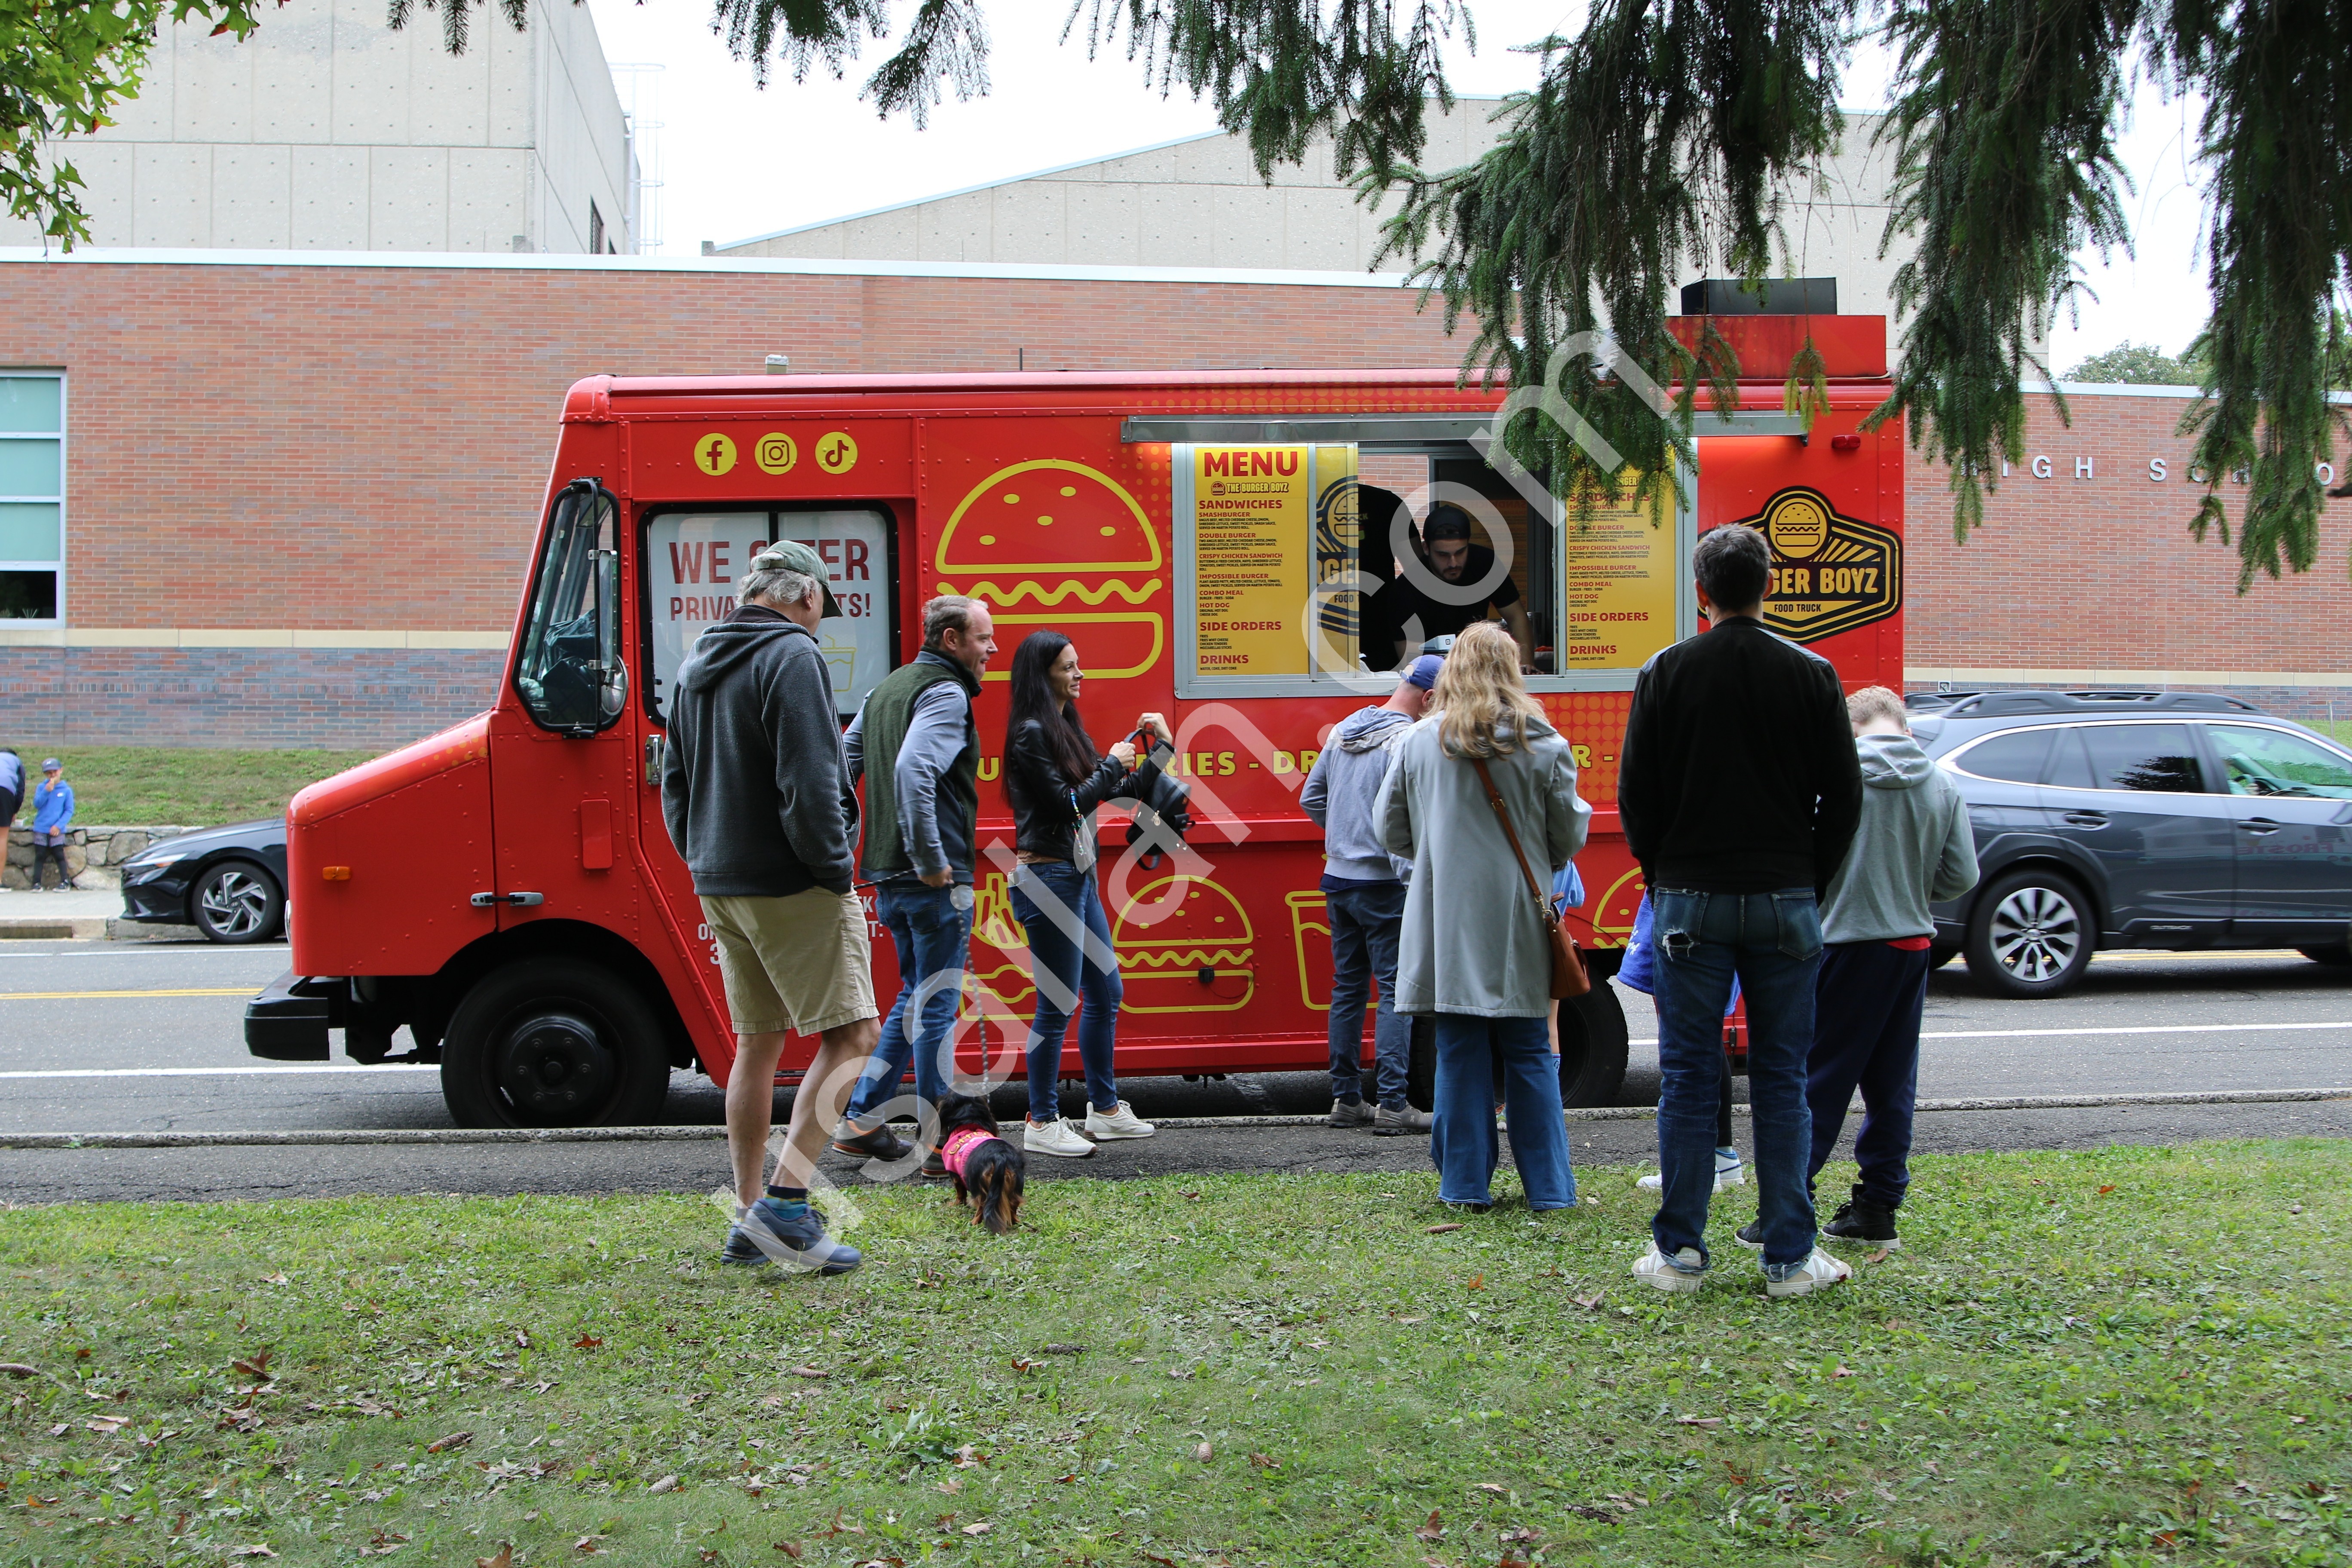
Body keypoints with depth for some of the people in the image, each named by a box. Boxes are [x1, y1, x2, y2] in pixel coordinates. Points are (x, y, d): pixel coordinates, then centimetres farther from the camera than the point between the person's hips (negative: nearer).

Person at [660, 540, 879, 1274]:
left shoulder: (699, 663, 15)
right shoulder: (792, 656, -13)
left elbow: (674, 778, 21)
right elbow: (808, 782, -22)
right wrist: (835, 868, -13)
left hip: (720, 885, 9)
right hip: (791, 885, -9)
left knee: (758, 1042, 15)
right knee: (851, 1033, -5)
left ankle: (748, 1222, 17)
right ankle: (785, 1201, -12)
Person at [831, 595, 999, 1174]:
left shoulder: (886, 689, 17)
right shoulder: (946, 693, -12)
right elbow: (913, 771, -28)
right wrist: (931, 860, -24)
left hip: (888, 877, 9)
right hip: (935, 881, -9)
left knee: (916, 999, 20)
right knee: (936, 1007, -3)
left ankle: (860, 1122, 20)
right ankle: (943, 1146, 2)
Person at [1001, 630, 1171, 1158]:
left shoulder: (1067, 729, 15)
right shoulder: (1031, 733, -13)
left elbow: (1130, 793, 17)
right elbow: (1067, 803, -19)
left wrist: (1162, 746, 9)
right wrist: (1113, 763, -8)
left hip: (1080, 877, 10)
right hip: (1048, 879, -10)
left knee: (1105, 994, 15)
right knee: (1057, 1004, -5)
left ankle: (1105, 1109, 25)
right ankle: (1042, 1124, 4)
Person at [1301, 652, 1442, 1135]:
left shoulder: (1344, 731, 12)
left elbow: (1311, 799, 18)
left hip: (1337, 878, 8)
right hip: (1382, 883, -8)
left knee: (1348, 987, 12)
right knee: (1396, 990, -4)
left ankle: (1346, 1100, 16)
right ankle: (1392, 1104, -7)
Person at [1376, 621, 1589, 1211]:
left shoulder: (1418, 742, 0)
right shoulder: (1543, 744, -3)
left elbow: (1392, 830, 6)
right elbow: (1569, 836, 1)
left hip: (1446, 921, 1)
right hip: (1518, 920, -1)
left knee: (1461, 1054, 6)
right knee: (1529, 1055, 8)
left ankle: (1465, 1184, 10)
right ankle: (1548, 1186, 12)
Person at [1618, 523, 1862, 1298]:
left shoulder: (1666, 673, -2)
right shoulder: (1811, 675, 1)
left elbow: (1636, 795, 1)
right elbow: (1843, 797, 4)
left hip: (1690, 901, -1)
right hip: (1785, 901, 1)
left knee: (1688, 1079, 4)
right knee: (1781, 1080, 6)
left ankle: (1679, 1254, 8)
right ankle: (1790, 1258, 9)